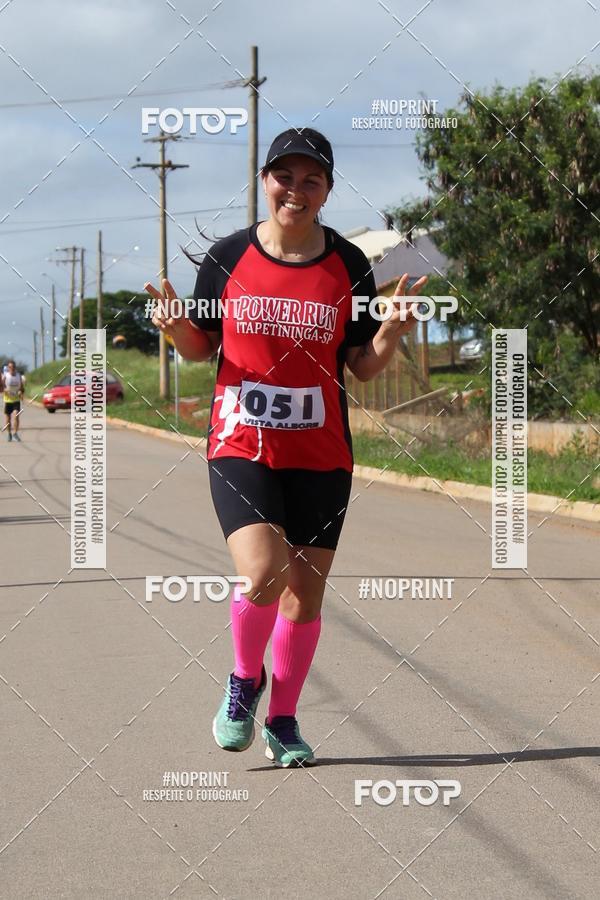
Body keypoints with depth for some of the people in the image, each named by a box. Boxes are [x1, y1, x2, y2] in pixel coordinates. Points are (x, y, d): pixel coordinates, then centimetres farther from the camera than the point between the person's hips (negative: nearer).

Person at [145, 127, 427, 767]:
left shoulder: (349, 265, 2)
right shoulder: (228, 257, 0)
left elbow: (363, 366, 5)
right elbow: (201, 347, 10)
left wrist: (392, 332, -15)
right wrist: (176, 327, -12)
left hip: (321, 455, 2)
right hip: (240, 448, -2)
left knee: (305, 593, 5)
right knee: (261, 575, -21)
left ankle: (283, 719, 25)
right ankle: (245, 678, 9)